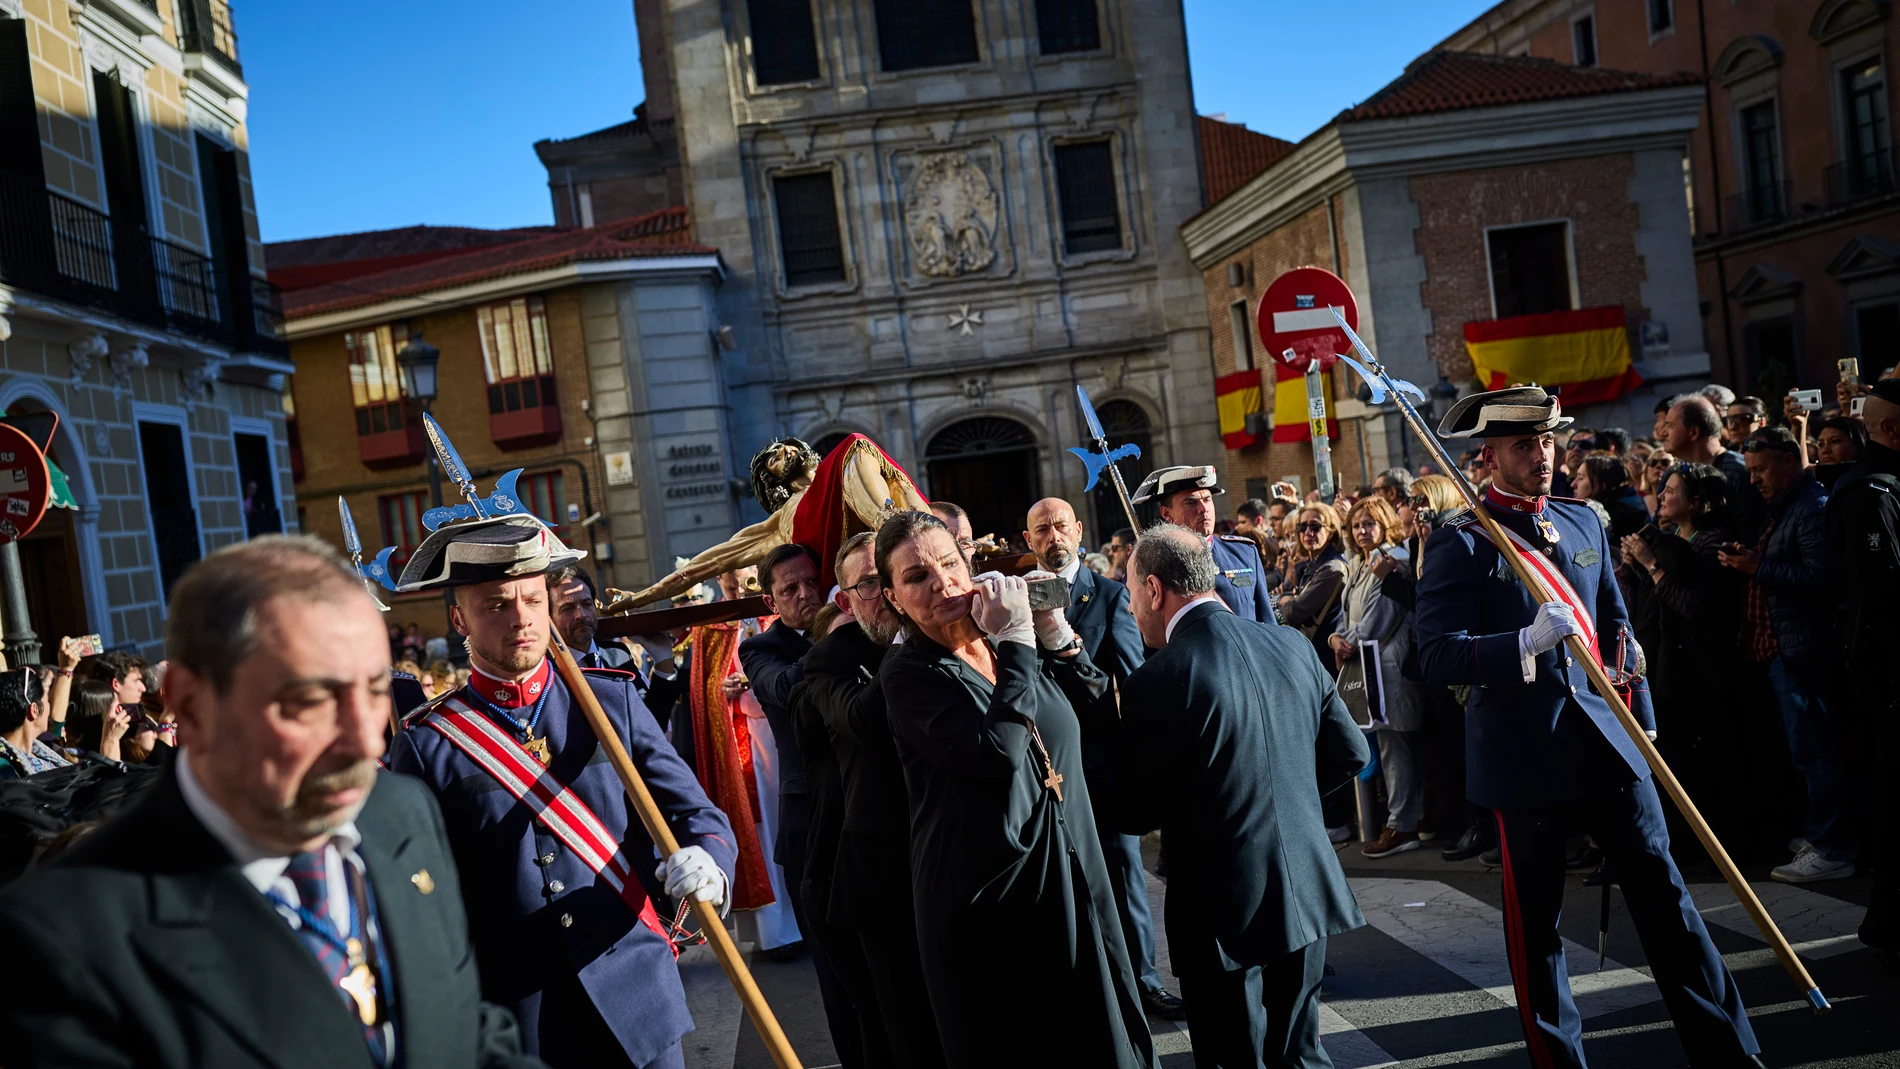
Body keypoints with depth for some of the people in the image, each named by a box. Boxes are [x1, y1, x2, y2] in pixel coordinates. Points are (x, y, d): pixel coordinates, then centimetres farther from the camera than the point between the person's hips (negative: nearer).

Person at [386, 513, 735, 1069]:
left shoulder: (613, 700, 0)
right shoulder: (425, 745, -4)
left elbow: (697, 812, 0)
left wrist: (709, 864, -21)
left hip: (637, 1002, 2)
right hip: (513, 1022, -1)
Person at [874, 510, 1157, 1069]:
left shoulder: (1008, 646, 5)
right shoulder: (909, 673, -13)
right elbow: (998, 751, -27)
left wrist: (1053, 628, -1)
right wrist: (1017, 642, -20)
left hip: (1071, 877, 6)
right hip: (988, 901, -6)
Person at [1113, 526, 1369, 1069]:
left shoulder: (1159, 680, -19)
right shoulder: (1291, 645, 0)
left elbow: (1136, 815, -11)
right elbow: (1349, 752, 8)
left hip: (1225, 908, -6)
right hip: (1307, 891, 6)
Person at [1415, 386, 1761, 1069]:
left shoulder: (1584, 523, 12)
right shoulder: (1459, 544, -7)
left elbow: (1616, 628, 20)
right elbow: (1438, 657, -16)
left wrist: (1642, 721, 18)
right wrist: (1528, 642, -28)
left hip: (1608, 741, 5)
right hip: (1523, 753, -5)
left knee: (1661, 886, 7)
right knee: (1534, 916, 6)